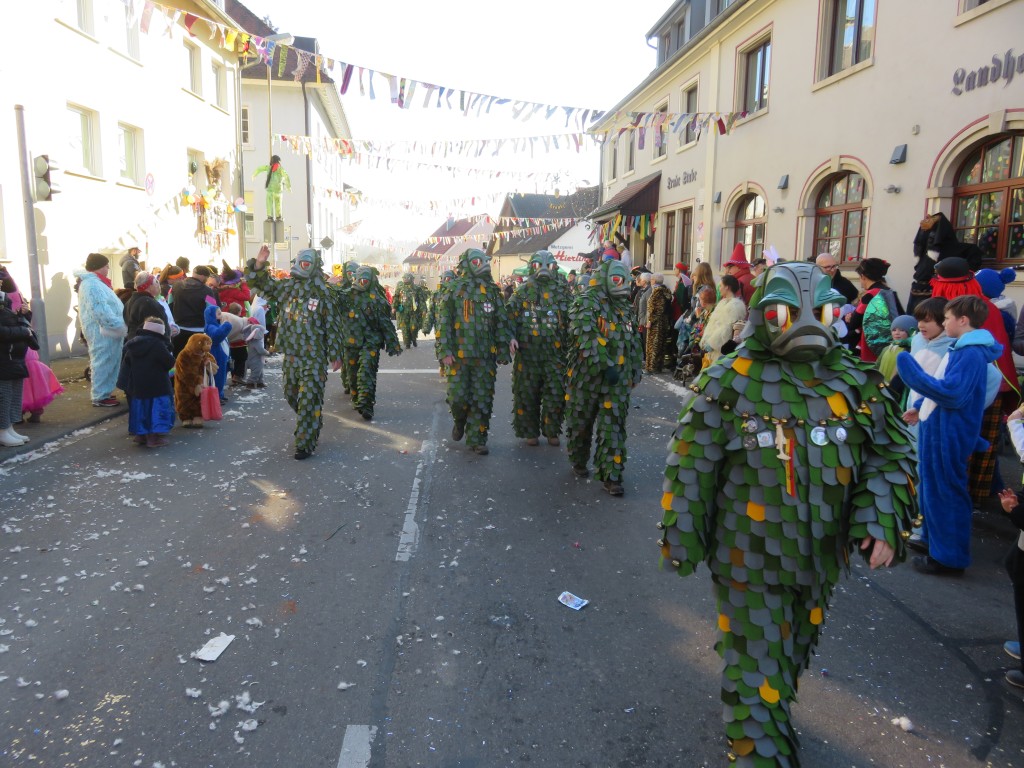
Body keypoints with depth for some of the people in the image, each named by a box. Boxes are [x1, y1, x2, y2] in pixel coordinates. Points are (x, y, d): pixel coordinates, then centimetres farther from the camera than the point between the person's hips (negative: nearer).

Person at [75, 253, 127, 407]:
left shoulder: (95, 282, 17)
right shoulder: (92, 285, -17)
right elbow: (102, 312, -24)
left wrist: (121, 327, 18)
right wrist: (122, 328, -22)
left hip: (107, 330, 10)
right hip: (101, 331, -10)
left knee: (108, 363, 16)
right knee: (103, 363, -4)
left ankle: (104, 392, 25)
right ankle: (100, 397, 2)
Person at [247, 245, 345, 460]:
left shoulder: (325, 294, -8)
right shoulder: (286, 287, 7)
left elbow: (333, 327, -7)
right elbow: (260, 283, 9)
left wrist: (335, 355, -8)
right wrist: (259, 264, -10)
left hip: (314, 358, -6)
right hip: (290, 355, 6)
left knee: (309, 400, -6)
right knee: (292, 396, 19)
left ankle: (305, 444, 1)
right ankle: (311, 426, 43)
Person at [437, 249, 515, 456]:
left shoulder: (493, 291, 9)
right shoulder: (455, 289, 0)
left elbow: (501, 322, 12)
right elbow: (445, 322, -1)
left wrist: (504, 351, 5)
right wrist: (445, 351, -8)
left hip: (485, 356, 3)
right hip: (459, 355, -2)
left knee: (482, 400, 4)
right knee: (457, 396, -2)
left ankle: (477, 439, 15)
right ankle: (459, 421, 31)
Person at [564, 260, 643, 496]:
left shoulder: (624, 307, 14)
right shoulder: (586, 304, -10)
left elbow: (633, 341, 21)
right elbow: (589, 340, -23)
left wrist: (636, 369, 20)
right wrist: (605, 366, -28)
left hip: (617, 379, 5)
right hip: (587, 376, -5)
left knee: (614, 427, -1)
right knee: (581, 423, 12)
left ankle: (611, 475, 3)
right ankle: (579, 461, 34)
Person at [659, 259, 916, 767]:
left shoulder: (854, 382, -2)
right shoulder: (731, 383, -15)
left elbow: (890, 454, 5)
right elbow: (691, 468, -11)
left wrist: (882, 519, -11)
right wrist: (680, 540, -7)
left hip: (822, 558, 6)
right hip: (748, 559, -5)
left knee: (792, 655, 27)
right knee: (758, 670, 5)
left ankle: (762, 715, 54)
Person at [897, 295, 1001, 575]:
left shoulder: (971, 353, -20)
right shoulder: (961, 348, 12)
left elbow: (952, 394, -28)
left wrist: (911, 372, -29)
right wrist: (919, 406, 22)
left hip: (949, 435, -10)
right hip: (937, 429, 10)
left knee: (945, 494, 0)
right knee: (932, 489, 21)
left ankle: (948, 557, 11)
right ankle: (933, 539, 36)